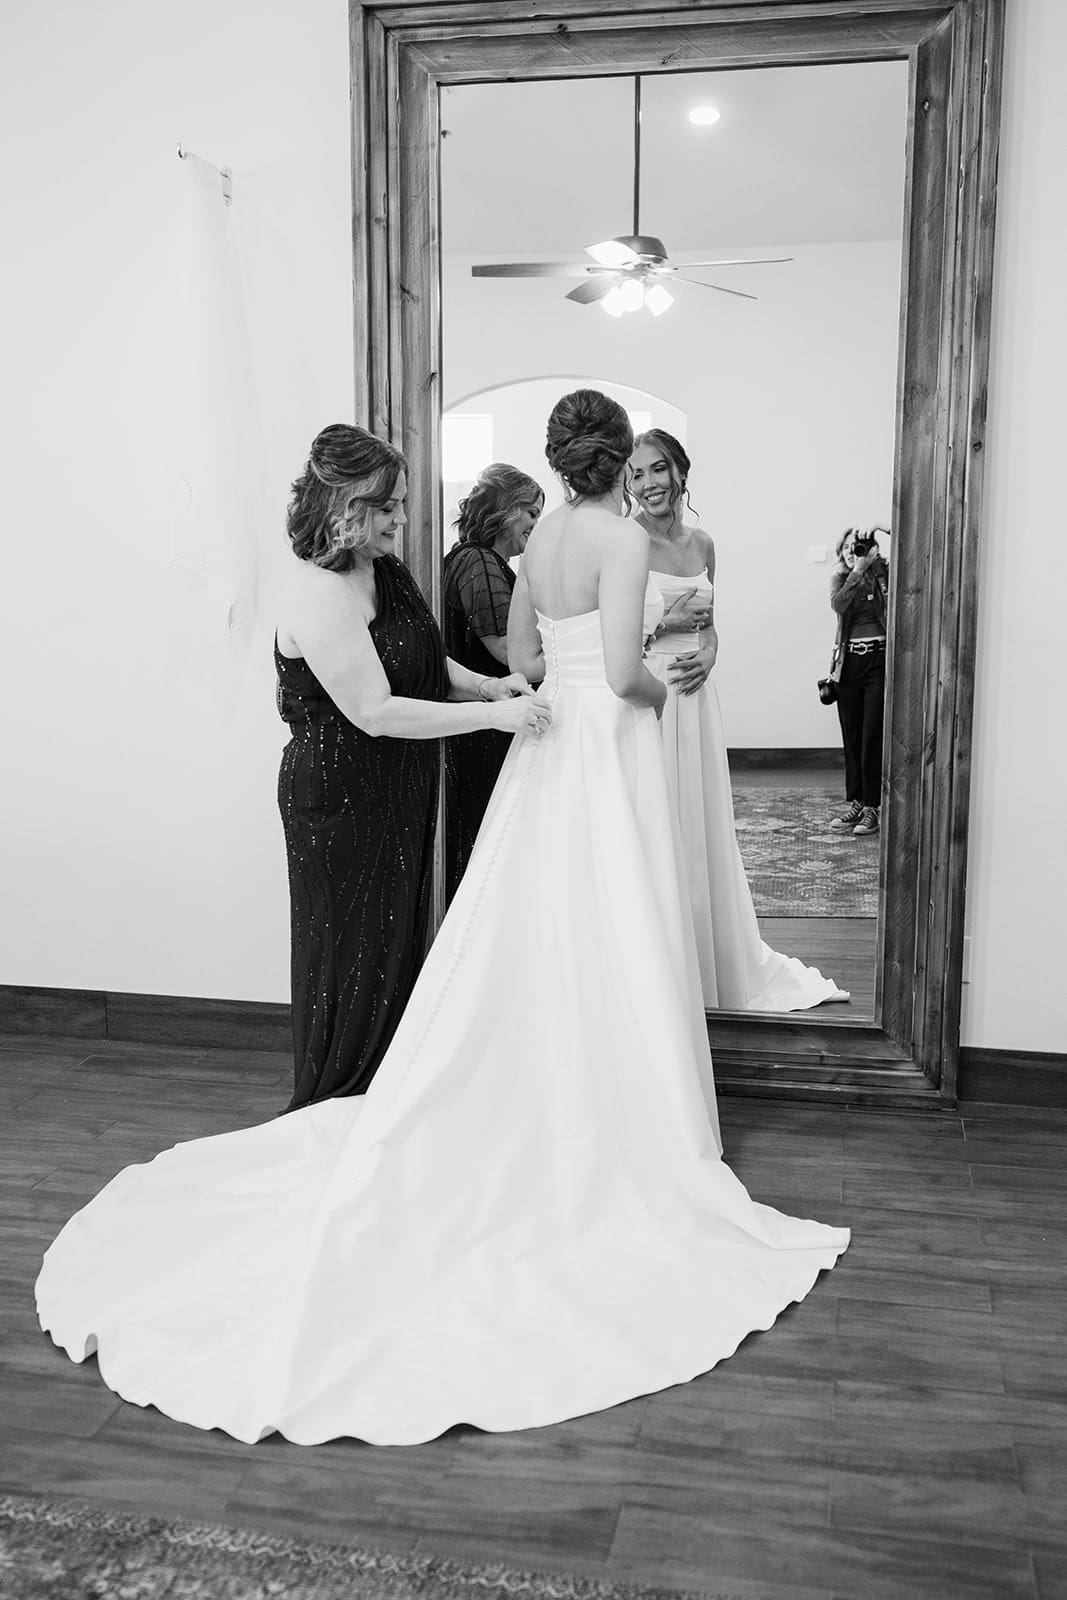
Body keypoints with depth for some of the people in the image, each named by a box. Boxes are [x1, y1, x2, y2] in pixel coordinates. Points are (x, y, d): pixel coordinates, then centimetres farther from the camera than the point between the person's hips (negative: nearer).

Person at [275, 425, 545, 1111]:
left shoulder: (388, 571, 5)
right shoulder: (318, 598, -23)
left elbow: (426, 662, 18)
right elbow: (376, 713, -26)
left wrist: (488, 684, -1)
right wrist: (493, 715, -25)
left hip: (401, 795, 9)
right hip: (341, 803, -9)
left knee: (402, 943, 18)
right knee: (352, 953, 6)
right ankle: (331, 1111, 25)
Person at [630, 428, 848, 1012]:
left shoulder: (702, 543, 11)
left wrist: (706, 655, -1)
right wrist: (667, 620, -17)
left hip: (693, 698, 6)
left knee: (702, 832, 14)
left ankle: (718, 970, 28)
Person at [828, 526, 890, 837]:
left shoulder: (882, 573, 4)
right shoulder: (840, 578, 9)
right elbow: (838, 604, -10)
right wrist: (858, 570, -16)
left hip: (878, 660, -3)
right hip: (848, 662, 3)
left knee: (873, 737, -5)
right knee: (851, 737, 6)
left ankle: (872, 806, 0)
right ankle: (854, 803, 14)